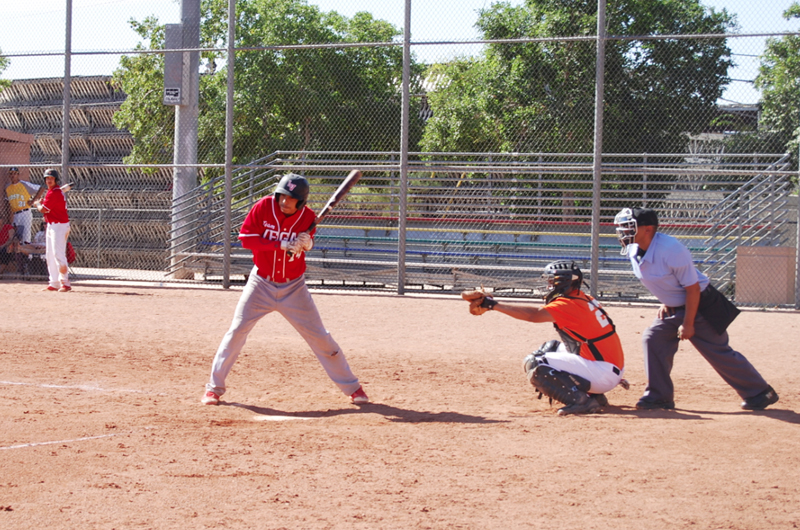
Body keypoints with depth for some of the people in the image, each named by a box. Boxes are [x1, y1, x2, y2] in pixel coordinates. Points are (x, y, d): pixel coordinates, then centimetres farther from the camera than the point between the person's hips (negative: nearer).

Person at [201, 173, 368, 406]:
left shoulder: (308, 217, -10)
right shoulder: (263, 207, -13)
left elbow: (306, 241, 4)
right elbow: (245, 238, -17)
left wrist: (307, 244, -21)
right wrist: (281, 244, -25)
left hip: (293, 288, 0)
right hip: (261, 283, 0)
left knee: (319, 337, 1)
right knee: (237, 331, -7)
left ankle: (352, 387, 12)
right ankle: (214, 387, 5)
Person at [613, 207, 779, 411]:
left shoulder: (671, 250, -30)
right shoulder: (633, 250, -6)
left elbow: (693, 288, -24)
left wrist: (688, 323, -21)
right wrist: (665, 303, 7)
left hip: (700, 305, -8)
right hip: (673, 308, 8)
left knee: (719, 353, -3)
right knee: (653, 339, -4)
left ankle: (760, 393, 10)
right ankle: (659, 396, 4)